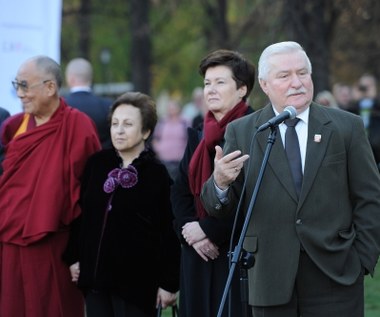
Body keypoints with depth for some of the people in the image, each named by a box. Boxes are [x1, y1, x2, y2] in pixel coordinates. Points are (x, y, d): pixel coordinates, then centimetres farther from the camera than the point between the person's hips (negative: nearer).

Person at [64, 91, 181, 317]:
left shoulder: (157, 174, -6)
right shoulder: (97, 163, 7)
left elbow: (169, 233, -7)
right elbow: (81, 214, 15)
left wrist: (169, 283, -10)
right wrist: (74, 257, 11)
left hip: (136, 280, -4)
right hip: (95, 276, 4)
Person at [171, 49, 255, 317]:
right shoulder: (199, 135, 15)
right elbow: (180, 191, 13)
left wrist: (209, 229, -12)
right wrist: (189, 230, -5)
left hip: (240, 252, -6)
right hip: (199, 255, 7)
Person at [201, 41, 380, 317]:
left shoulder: (347, 126, 5)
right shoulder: (241, 133, 5)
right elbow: (219, 208, 3)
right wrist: (220, 183, -19)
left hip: (335, 273, 0)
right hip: (271, 279, 1)